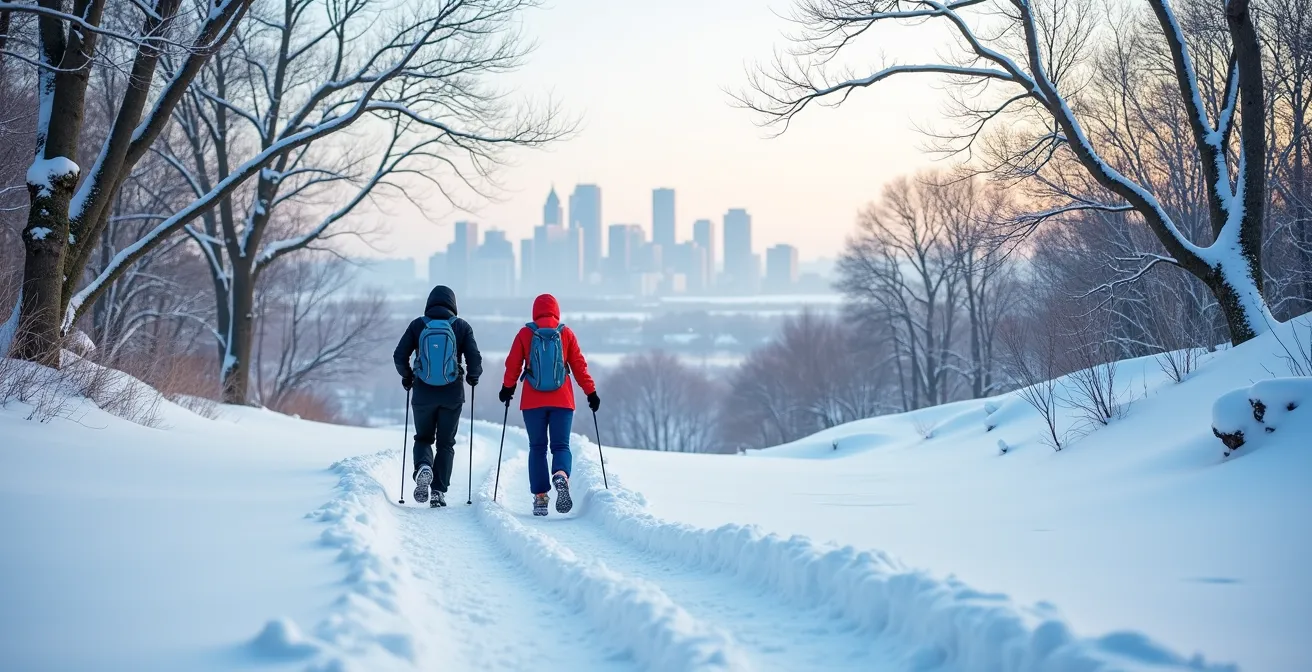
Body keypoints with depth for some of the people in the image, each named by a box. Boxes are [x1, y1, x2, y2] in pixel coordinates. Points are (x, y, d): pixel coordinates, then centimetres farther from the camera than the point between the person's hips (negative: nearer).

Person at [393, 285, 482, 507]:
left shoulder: (417, 325, -1)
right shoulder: (462, 326, -3)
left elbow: (400, 356, -3)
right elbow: (474, 359, -8)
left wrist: (407, 376, 15)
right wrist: (472, 377, 13)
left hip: (423, 393, 0)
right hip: (452, 395, 0)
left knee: (423, 438, 17)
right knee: (446, 443, 12)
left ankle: (423, 467, -14)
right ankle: (439, 491, 2)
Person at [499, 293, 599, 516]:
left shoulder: (525, 334, 0)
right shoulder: (566, 334, 1)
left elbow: (513, 364, 4)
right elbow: (579, 365, 3)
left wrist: (507, 388, 20)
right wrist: (591, 392, 10)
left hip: (533, 401, 0)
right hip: (562, 400, 0)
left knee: (537, 447, 10)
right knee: (560, 445, 4)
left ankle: (540, 497, 4)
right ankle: (561, 476, -28)